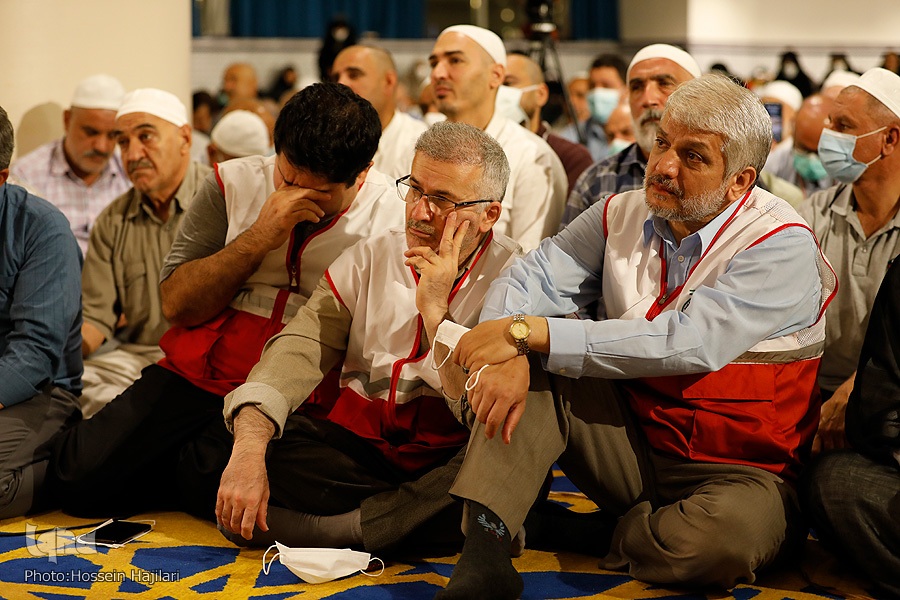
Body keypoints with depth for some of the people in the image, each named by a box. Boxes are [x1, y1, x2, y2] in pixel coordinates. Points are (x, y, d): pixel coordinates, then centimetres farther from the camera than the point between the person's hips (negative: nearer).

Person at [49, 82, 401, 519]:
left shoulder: (390, 217, -3)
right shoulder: (233, 183, 5)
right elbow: (175, 304, 2)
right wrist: (258, 238, -12)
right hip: (198, 374, 3)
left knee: (215, 486, -32)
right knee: (79, 476, -12)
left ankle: (193, 470, 4)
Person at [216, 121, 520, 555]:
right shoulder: (370, 259, 6)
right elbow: (299, 351, -8)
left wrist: (435, 308, -18)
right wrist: (249, 447, -25)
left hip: (449, 462, -2)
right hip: (358, 447, 3)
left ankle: (339, 528, -23)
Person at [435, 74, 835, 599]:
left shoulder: (783, 246, -17)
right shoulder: (622, 215, 4)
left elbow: (688, 344, -28)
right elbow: (529, 279, -2)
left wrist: (528, 332, -28)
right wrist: (507, 355, -27)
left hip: (739, 471, -5)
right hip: (631, 448, 5)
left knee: (728, 530, -38)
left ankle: (612, 539, -7)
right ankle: (484, 551, -26)